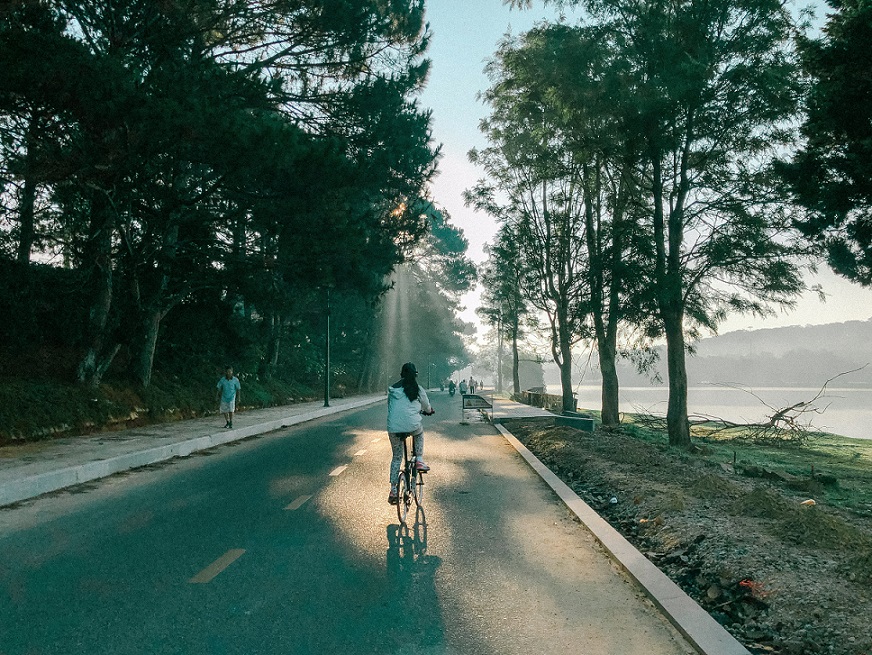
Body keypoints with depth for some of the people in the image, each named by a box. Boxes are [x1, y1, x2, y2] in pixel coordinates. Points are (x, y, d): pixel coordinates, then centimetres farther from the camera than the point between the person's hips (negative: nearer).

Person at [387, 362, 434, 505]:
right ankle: (419, 460, 23)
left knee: (396, 458, 18)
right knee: (420, 431, 34)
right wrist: (429, 411, 44)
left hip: (393, 428, 2)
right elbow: (427, 408, 20)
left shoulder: (392, 388, 11)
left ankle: (393, 490, 16)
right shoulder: (418, 390, 5)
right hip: (412, 426, -2)